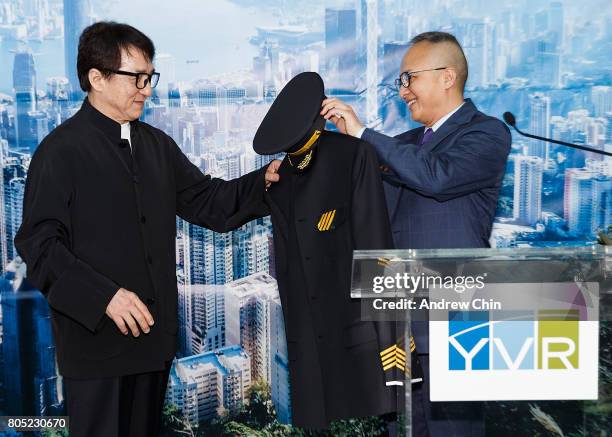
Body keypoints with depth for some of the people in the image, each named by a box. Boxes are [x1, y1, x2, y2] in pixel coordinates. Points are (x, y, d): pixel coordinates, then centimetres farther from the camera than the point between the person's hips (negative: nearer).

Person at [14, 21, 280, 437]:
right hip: (96, 340, -6)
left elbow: (206, 201, 11)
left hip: (154, 332, 6)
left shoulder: (157, 145, 12)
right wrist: (103, 296, -23)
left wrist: (263, 181, -5)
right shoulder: (61, 150, -9)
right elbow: (39, 243, -13)